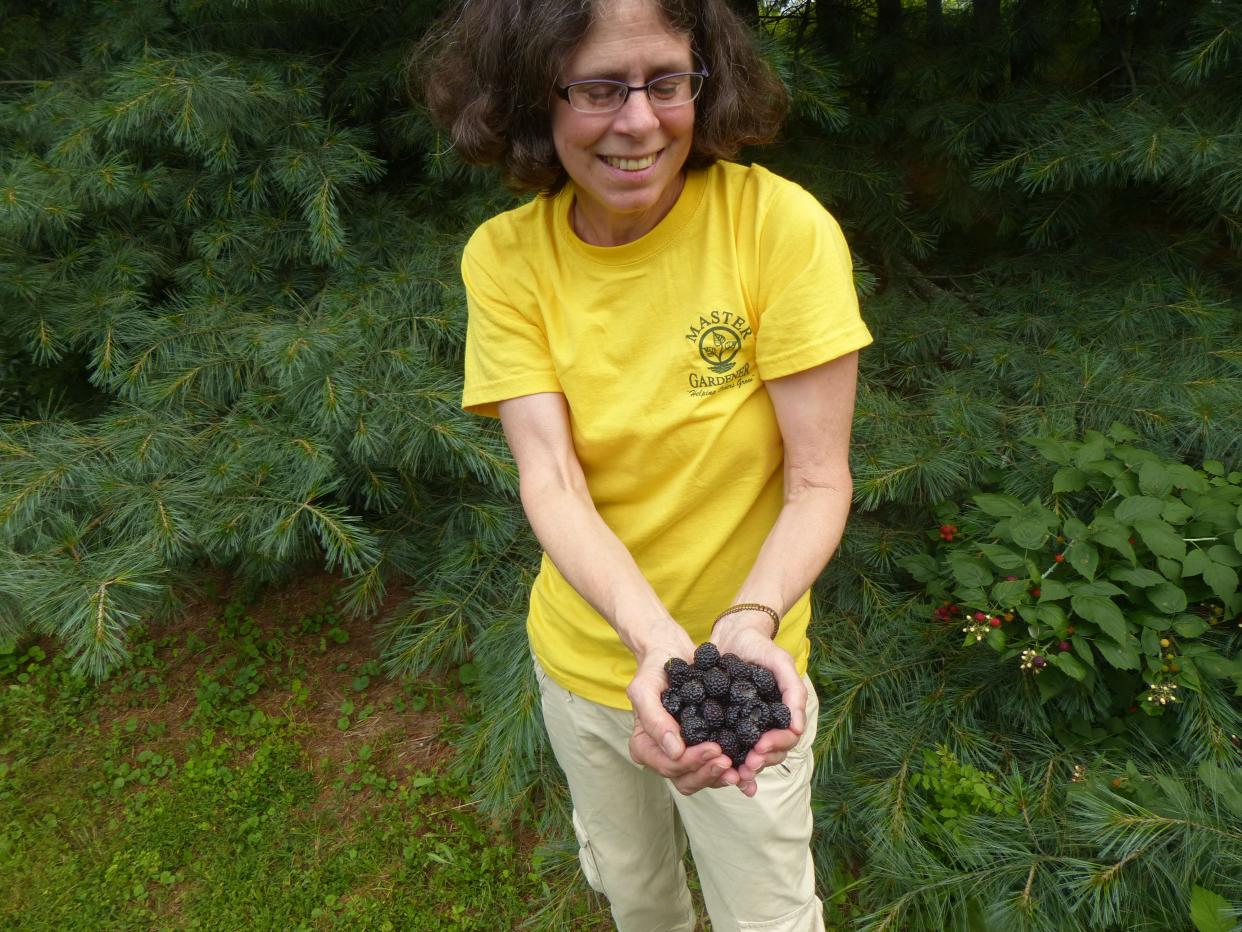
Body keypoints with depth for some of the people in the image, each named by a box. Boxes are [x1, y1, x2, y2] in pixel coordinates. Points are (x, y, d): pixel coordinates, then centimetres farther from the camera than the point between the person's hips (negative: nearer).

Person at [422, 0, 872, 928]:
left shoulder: (782, 225, -20)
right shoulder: (506, 257, -12)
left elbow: (820, 481, -18)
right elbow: (550, 482, -21)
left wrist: (752, 620, -36)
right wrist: (656, 639, -37)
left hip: (747, 656, -2)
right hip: (584, 660, 3)